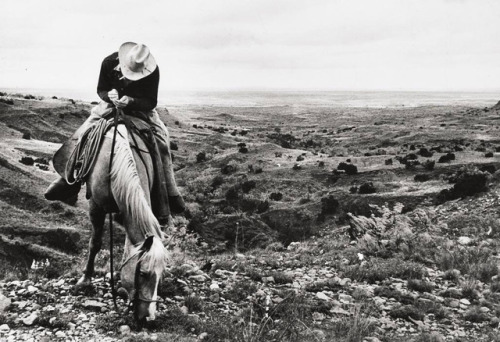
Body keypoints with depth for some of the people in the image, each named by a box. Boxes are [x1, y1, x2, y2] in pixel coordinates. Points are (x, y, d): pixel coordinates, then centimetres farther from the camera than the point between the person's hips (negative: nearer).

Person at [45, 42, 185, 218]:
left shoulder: (152, 71, -27)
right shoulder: (109, 62, -21)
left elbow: (151, 102, -24)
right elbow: (100, 89, -8)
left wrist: (131, 101, -43)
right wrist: (109, 95, -33)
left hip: (140, 109, -1)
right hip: (111, 105, 2)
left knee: (161, 142, -21)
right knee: (80, 137, -13)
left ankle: (170, 193, -11)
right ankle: (69, 181, 5)